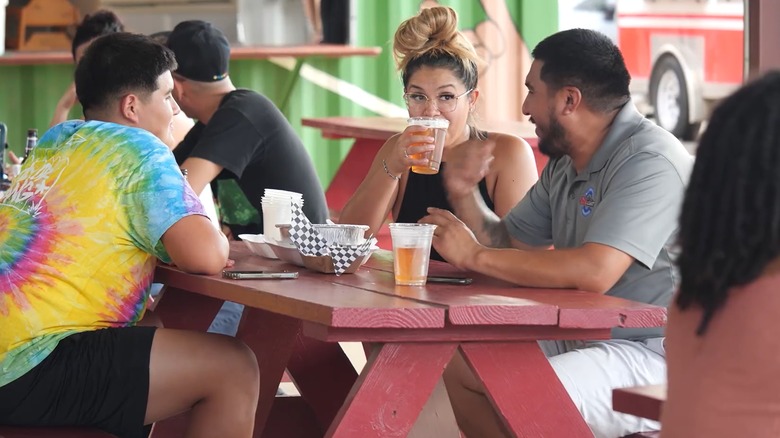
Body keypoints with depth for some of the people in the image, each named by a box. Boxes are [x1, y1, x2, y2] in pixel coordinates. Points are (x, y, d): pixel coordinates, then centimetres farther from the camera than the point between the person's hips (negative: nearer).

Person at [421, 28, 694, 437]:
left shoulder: (649, 162, -20)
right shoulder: (564, 165, 11)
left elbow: (594, 272, -32)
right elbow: (506, 242, 19)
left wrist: (474, 256, -23)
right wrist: (464, 195, -1)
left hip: (654, 354, -10)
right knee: (461, 364, 11)